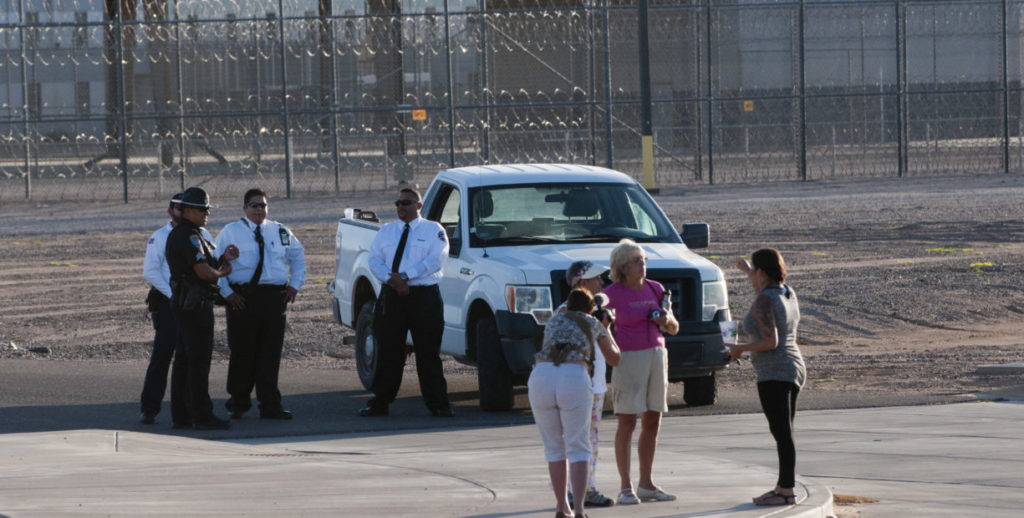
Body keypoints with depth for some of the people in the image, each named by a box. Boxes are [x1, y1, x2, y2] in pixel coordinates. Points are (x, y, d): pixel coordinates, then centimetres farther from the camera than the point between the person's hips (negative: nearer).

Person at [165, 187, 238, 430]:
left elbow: (203, 268, 19)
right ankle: (202, 416, -8)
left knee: (184, 361, 12)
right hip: (195, 304, -11)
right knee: (199, 361, -8)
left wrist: (224, 259, 4)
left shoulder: (178, 235, 18)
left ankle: (181, 415, 16)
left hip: (182, 303, 11)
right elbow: (203, 272, -23)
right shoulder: (189, 237, -15)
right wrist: (223, 271, -3)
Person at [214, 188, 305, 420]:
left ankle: (270, 406, 4)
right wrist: (227, 293, -6)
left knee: (271, 353, 1)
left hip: (274, 297, 3)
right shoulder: (230, 232, 5)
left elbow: (298, 256, 26)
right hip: (243, 298, -3)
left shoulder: (280, 232, 15)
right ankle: (238, 403, 11)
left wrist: (295, 285, 13)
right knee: (242, 352, -1)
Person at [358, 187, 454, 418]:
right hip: (391, 296, 3)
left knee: (428, 354, -3)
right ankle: (380, 403, 9)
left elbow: (435, 260, -9)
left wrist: (405, 276, -18)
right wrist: (391, 279, -13)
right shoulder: (386, 232, 17)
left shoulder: (433, 230, 5)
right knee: (388, 353, 4)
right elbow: (375, 260, 6)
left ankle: (437, 403, 0)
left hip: (424, 297, -3)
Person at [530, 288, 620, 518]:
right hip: (574, 384, -2)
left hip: (540, 381, 2)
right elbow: (614, 359, 36)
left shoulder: (554, 320, 29)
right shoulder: (595, 325, 23)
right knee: (578, 450, 6)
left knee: (555, 448, 20)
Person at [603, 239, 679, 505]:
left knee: (652, 423, 7)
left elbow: (674, 329, 11)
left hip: (656, 356, 6)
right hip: (628, 360, -6)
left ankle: (646, 484, 14)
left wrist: (667, 319, -10)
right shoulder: (612, 294, -7)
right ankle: (625, 488, -5)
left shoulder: (655, 289, 8)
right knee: (627, 423, -8)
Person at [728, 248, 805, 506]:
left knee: (782, 434, -8)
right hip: (793, 370, 9)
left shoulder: (763, 301, -16)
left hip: (774, 374, -9)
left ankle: (787, 492, -9)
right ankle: (783, 486, 18)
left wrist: (741, 349, -9)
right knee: (783, 434, 14)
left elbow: (770, 341, -23)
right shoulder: (788, 293, 10)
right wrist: (748, 271, 47)